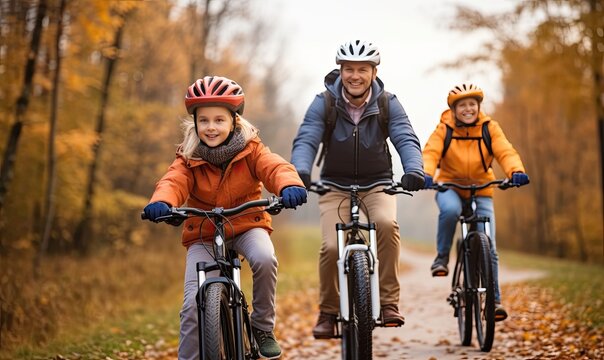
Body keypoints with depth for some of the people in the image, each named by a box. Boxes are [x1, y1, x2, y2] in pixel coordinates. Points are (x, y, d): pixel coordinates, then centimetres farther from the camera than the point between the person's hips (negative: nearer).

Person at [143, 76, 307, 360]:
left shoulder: (250, 150, -9)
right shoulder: (188, 159, -7)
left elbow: (275, 167, -26)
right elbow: (173, 182, -25)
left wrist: (290, 186, -51)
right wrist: (161, 203, -50)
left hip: (247, 225, 0)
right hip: (203, 235, 1)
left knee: (265, 259, -33)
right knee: (193, 305, -15)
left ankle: (263, 327, -10)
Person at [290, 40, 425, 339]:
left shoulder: (388, 104, -8)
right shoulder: (324, 103, -10)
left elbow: (406, 139, -19)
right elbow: (305, 140, -21)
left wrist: (414, 170, -40)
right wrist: (301, 171, -42)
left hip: (377, 184, 0)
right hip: (336, 185, 0)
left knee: (387, 224, -31)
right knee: (331, 247, -20)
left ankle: (389, 303, -19)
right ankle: (328, 312, 3)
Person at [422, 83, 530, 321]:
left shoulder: (489, 128, -6)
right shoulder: (444, 129, -9)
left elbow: (505, 152, -18)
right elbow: (430, 153, -23)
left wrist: (516, 172, -39)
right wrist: (426, 174, -44)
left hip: (481, 190, 1)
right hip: (449, 186, -1)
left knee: (488, 247, -6)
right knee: (450, 210, -38)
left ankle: (495, 300, 3)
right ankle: (442, 257, -16)